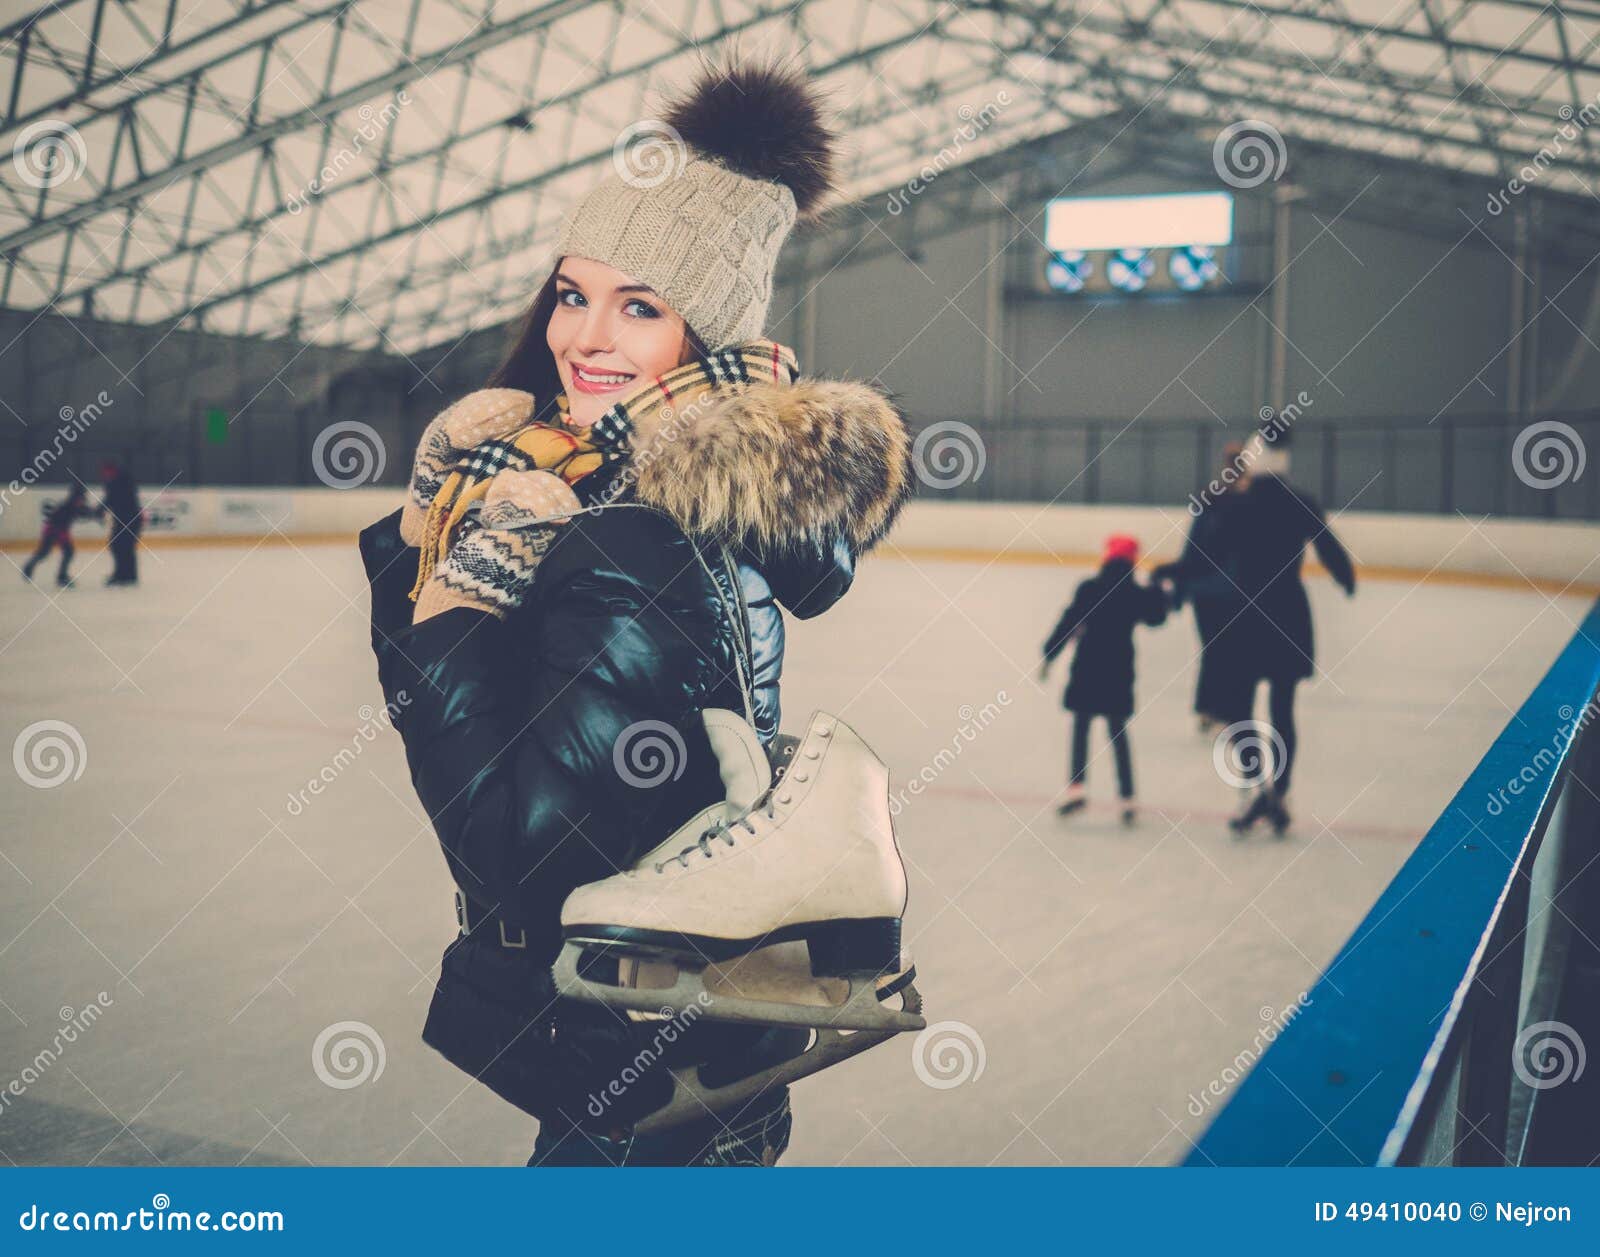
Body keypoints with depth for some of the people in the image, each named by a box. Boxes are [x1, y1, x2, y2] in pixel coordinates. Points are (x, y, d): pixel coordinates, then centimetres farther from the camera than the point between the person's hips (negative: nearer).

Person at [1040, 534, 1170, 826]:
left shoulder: (1089, 588, -8)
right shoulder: (1137, 594, 0)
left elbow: (1068, 623, -10)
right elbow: (1155, 617, 17)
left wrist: (1049, 655, -4)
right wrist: (1155, 589, 26)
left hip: (1087, 668, -3)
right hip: (1119, 671, 3)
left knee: (1081, 727, 8)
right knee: (1118, 733, 10)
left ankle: (1077, 789, -3)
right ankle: (1127, 798, 8)